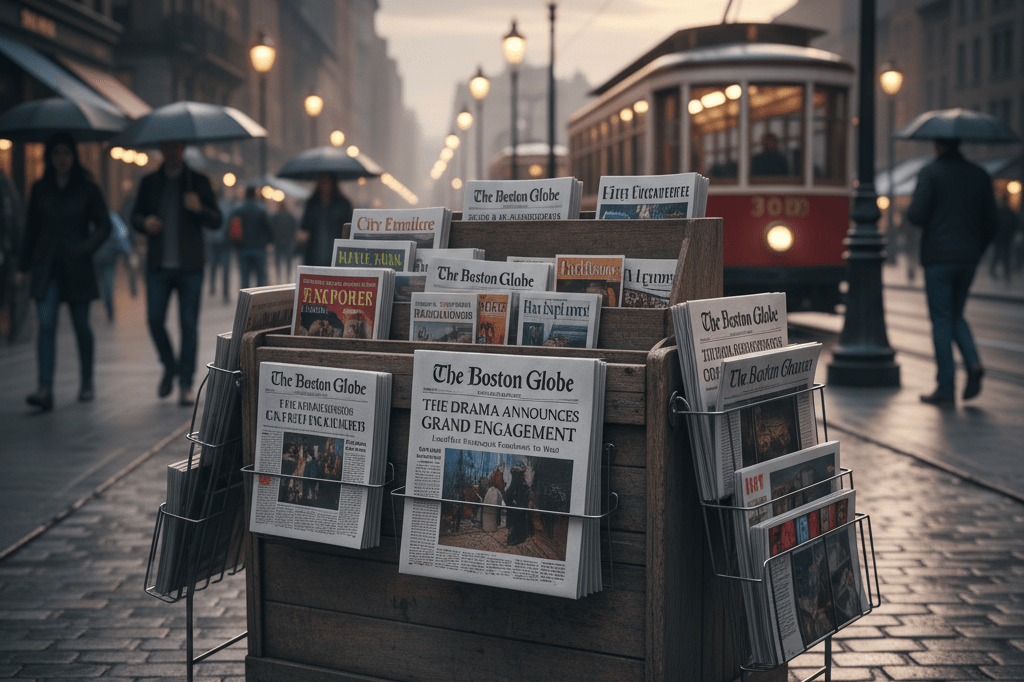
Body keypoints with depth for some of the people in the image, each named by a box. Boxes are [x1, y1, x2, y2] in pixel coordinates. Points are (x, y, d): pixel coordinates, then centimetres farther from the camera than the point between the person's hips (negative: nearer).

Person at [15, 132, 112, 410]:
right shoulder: (40, 189, 7)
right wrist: (23, 265, 14)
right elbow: (32, 229, 14)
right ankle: (45, 389, -17)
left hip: (77, 267, -1)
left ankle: (87, 382, 26)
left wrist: (85, 249, -14)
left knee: (81, 326, 6)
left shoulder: (87, 189, 0)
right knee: (46, 325, -11)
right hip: (46, 267, 2)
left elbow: (104, 225, 1)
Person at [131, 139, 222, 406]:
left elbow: (216, 221, 4)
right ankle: (170, 367, 22)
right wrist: (145, 222, -7)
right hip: (158, 266, 2)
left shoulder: (198, 182, 6)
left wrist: (199, 209, -17)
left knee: (188, 324, -3)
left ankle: (186, 383, 3)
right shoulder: (149, 182, 12)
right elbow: (136, 215, 16)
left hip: (189, 266, -2)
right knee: (155, 319, -4)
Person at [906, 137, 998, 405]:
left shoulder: (930, 173, -7)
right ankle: (973, 362, -5)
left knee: (941, 320, 0)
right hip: (968, 258, 5)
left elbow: (916, 215, -14)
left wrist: (909, 211, 9)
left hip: (937, 257, -4)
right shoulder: (979, 175, 8)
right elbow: (991, 222, 7)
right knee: (956, 315, 19)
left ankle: (945, 387, 0)